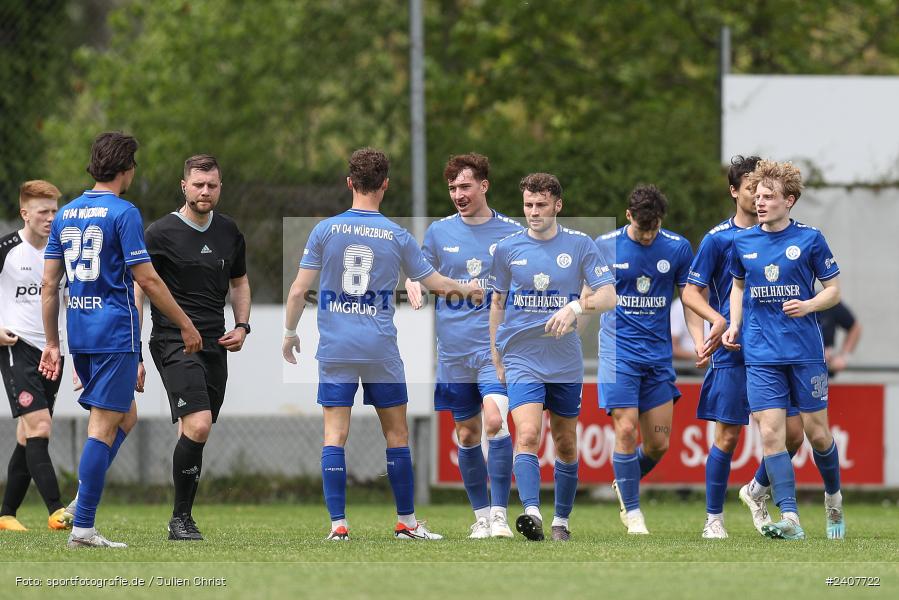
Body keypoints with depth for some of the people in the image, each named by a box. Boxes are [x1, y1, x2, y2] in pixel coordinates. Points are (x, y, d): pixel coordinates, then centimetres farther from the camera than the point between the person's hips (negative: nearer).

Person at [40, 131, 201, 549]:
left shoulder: (66, 214, 11)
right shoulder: (123, 213, -10)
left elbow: (48, 284, 11)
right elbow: (147, 280, -12)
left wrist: (51, 342, 16)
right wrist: (185, 325, -3)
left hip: (78, 336, 7)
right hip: (115, 331, -7)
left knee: (123, 417, 21)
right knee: (104, 427, -5)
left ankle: (81, 502, 11)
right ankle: (82, 527, -8)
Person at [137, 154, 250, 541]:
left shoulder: (229, 232, 11)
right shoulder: (160, 233, -7)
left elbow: (239, 282, 26)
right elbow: (137, 291, -5)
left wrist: (242, 326, 9)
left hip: (215, 345, 6)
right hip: (174, 342, -6)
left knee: (197, 433, 6)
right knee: (197, 426, -20)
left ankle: (183, 517, 15)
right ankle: (181, 519, -10)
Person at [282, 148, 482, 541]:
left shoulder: (325, 230, -1)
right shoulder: (397, 236, 0)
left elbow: (298, 290, -3)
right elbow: (433, 282, 9)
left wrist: (290, 333, 12)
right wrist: (467, 290, 29)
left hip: (335, 347, 0)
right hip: (381, 349, 0)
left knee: (335, 435, 0)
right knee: (396, 434, 10)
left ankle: (338, 524, -7)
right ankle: (406, 522, 15)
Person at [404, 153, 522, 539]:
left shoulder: (512, 232, 2)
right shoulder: (438, 232, 8)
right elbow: (418, 274, 18)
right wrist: (414, 286, -6)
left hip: (496, 346, -3)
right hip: (453, 350, 3)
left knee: (494, 421, -20)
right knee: (467, 434, 6)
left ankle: (499, 515, -17)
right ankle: (481, 516, 18)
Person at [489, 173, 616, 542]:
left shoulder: (579, 245, 0)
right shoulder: (507, 248, 4)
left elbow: (608, 296, -6)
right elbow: (498, 304, 14)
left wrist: (575, 307, -25)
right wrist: (496, 357, 12)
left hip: (566, 362, 1)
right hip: (522, 358, -1)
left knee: (566, 443, 9)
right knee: (527, 434, -20)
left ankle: (561, 521, 22)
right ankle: (531, 513, -32)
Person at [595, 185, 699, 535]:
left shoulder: (677, 248, 1)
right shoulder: (605, 247, -3)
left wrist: (699, 340, -6)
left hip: (658, 355, 2)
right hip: (618, 352, -2)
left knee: (659, 443, 1)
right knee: (626, 430, -14)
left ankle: (624, 484, 30)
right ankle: (632, 511, -1)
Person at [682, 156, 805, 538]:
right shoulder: (717, 239, -2)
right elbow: (691, 292, -3)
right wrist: (718, 319, -19)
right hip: (731, 352, -4)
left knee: (792, 434, -2)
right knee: (727, 436, -3)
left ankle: (757, 492, 23)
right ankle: (713, 519, 9)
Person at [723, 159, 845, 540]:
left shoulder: (809, 239, -2)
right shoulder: (743, 243, 7)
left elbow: (833, 290, 3)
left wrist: (809, 305, -16)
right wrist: (734, 324, 8)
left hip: (806, 351, -2)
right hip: (761, 354, 2)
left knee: (817, 433, 3)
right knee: (770, 434, -10)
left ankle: (833, 498, 30)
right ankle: (789, 519, -14)